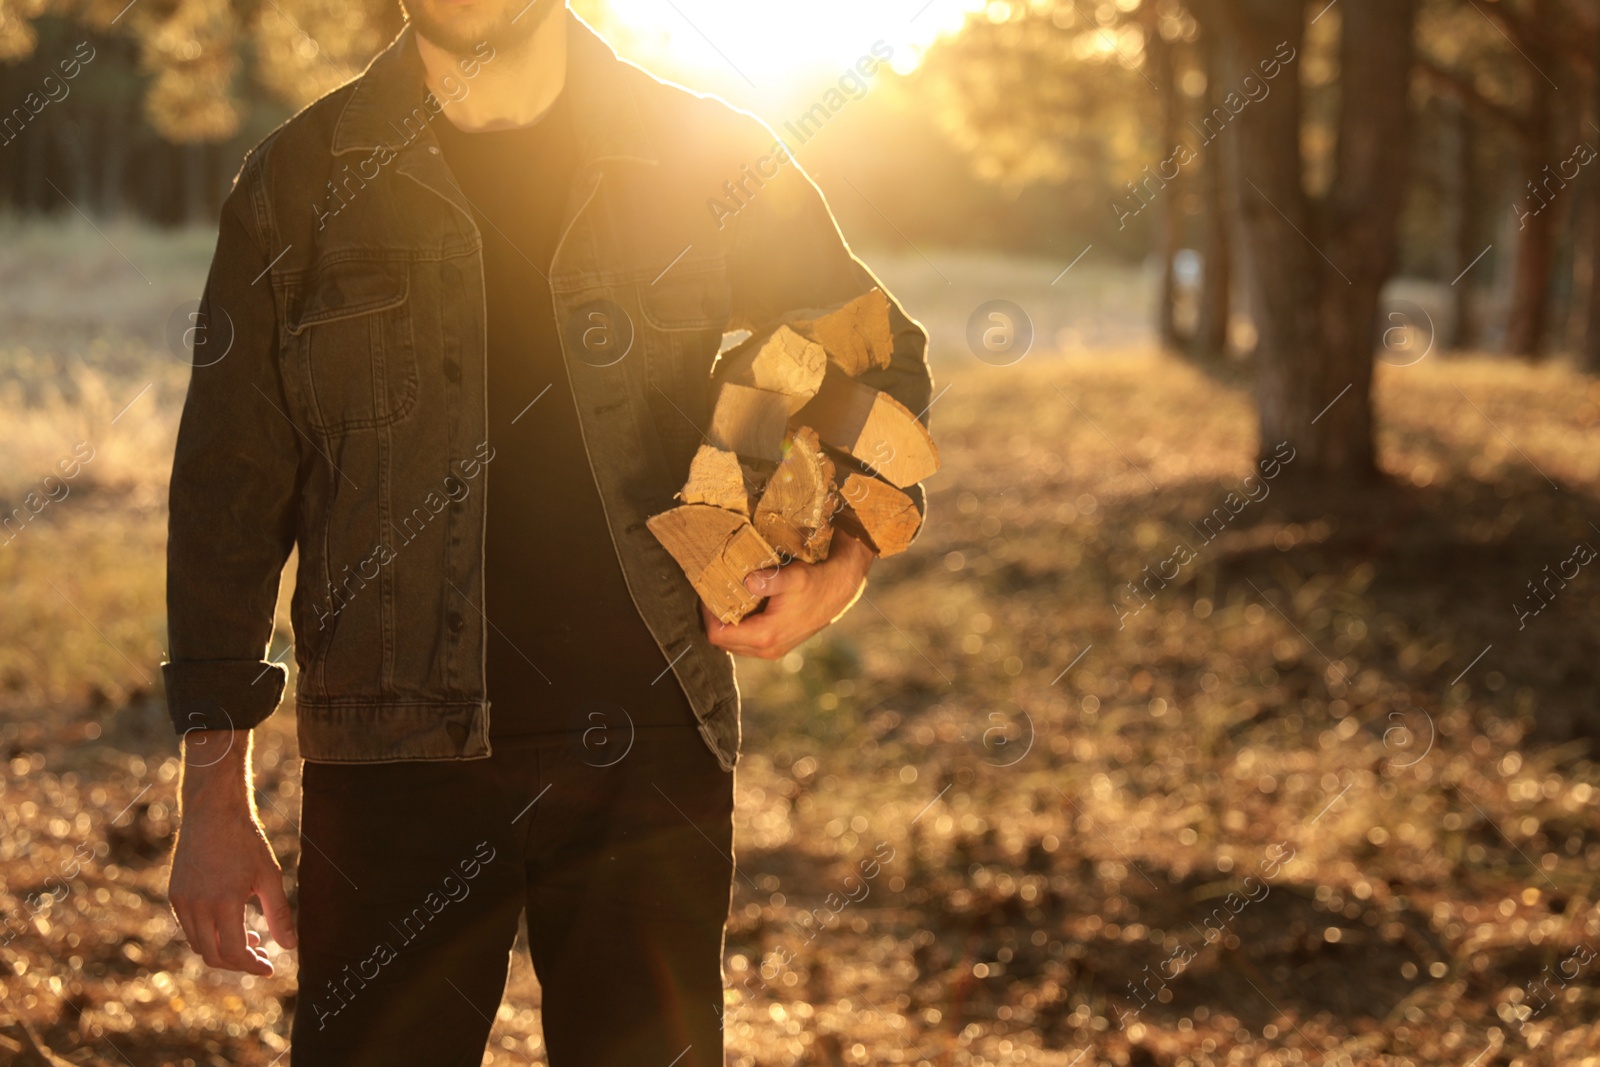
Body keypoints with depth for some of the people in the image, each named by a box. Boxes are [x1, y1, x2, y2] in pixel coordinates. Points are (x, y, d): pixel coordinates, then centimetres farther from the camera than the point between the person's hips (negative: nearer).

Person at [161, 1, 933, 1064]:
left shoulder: (710, 158, 2)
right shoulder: (301, 178, 2)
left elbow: (886, 362, 17)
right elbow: (228, 497, 4)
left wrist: (844, 559, -1)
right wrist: (214, 794, 1)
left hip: (647, 746, 1)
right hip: (393, 757, 0)